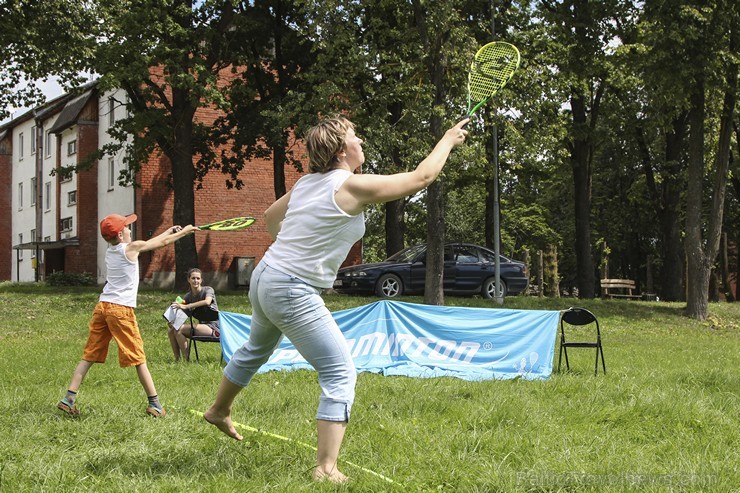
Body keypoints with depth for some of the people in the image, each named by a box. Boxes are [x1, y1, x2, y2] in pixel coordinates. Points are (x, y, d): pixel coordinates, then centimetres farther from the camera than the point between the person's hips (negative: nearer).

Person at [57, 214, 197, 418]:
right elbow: (162, 243, 6)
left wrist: (169, 231, 32)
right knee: (138, 358, 0)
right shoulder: (131, 248, -5)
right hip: (121, 309, -7)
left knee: (89, 355, 7)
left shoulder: (110, 251, 16)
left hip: (102, 306, 7)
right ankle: (154, 403, 6)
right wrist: (184, 232, 20)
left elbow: (150, 242, 27)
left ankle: (69, 398, 0)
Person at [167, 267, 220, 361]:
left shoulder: (208, 290, -7)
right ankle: (177, 359, 0)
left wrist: (185, 306, -36)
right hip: (201, 326, 6)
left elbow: (207, 302, -31)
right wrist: (172, 321, -23)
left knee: (179, 329, -22)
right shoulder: (187, 297, 9)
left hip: (213, 326, -6)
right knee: (170, 330, -8)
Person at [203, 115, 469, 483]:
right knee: (340, 374, -4)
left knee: (256, 350, 32)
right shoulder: (352, 187, -17)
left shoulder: (306, 182, 6)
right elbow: (420, 177, -9)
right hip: (293, 293, -9)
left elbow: (270, 216, 22)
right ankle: (326, 468, -8)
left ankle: (219, 411, 56)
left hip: (264, 279, 9)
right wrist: (448, 141, 5)